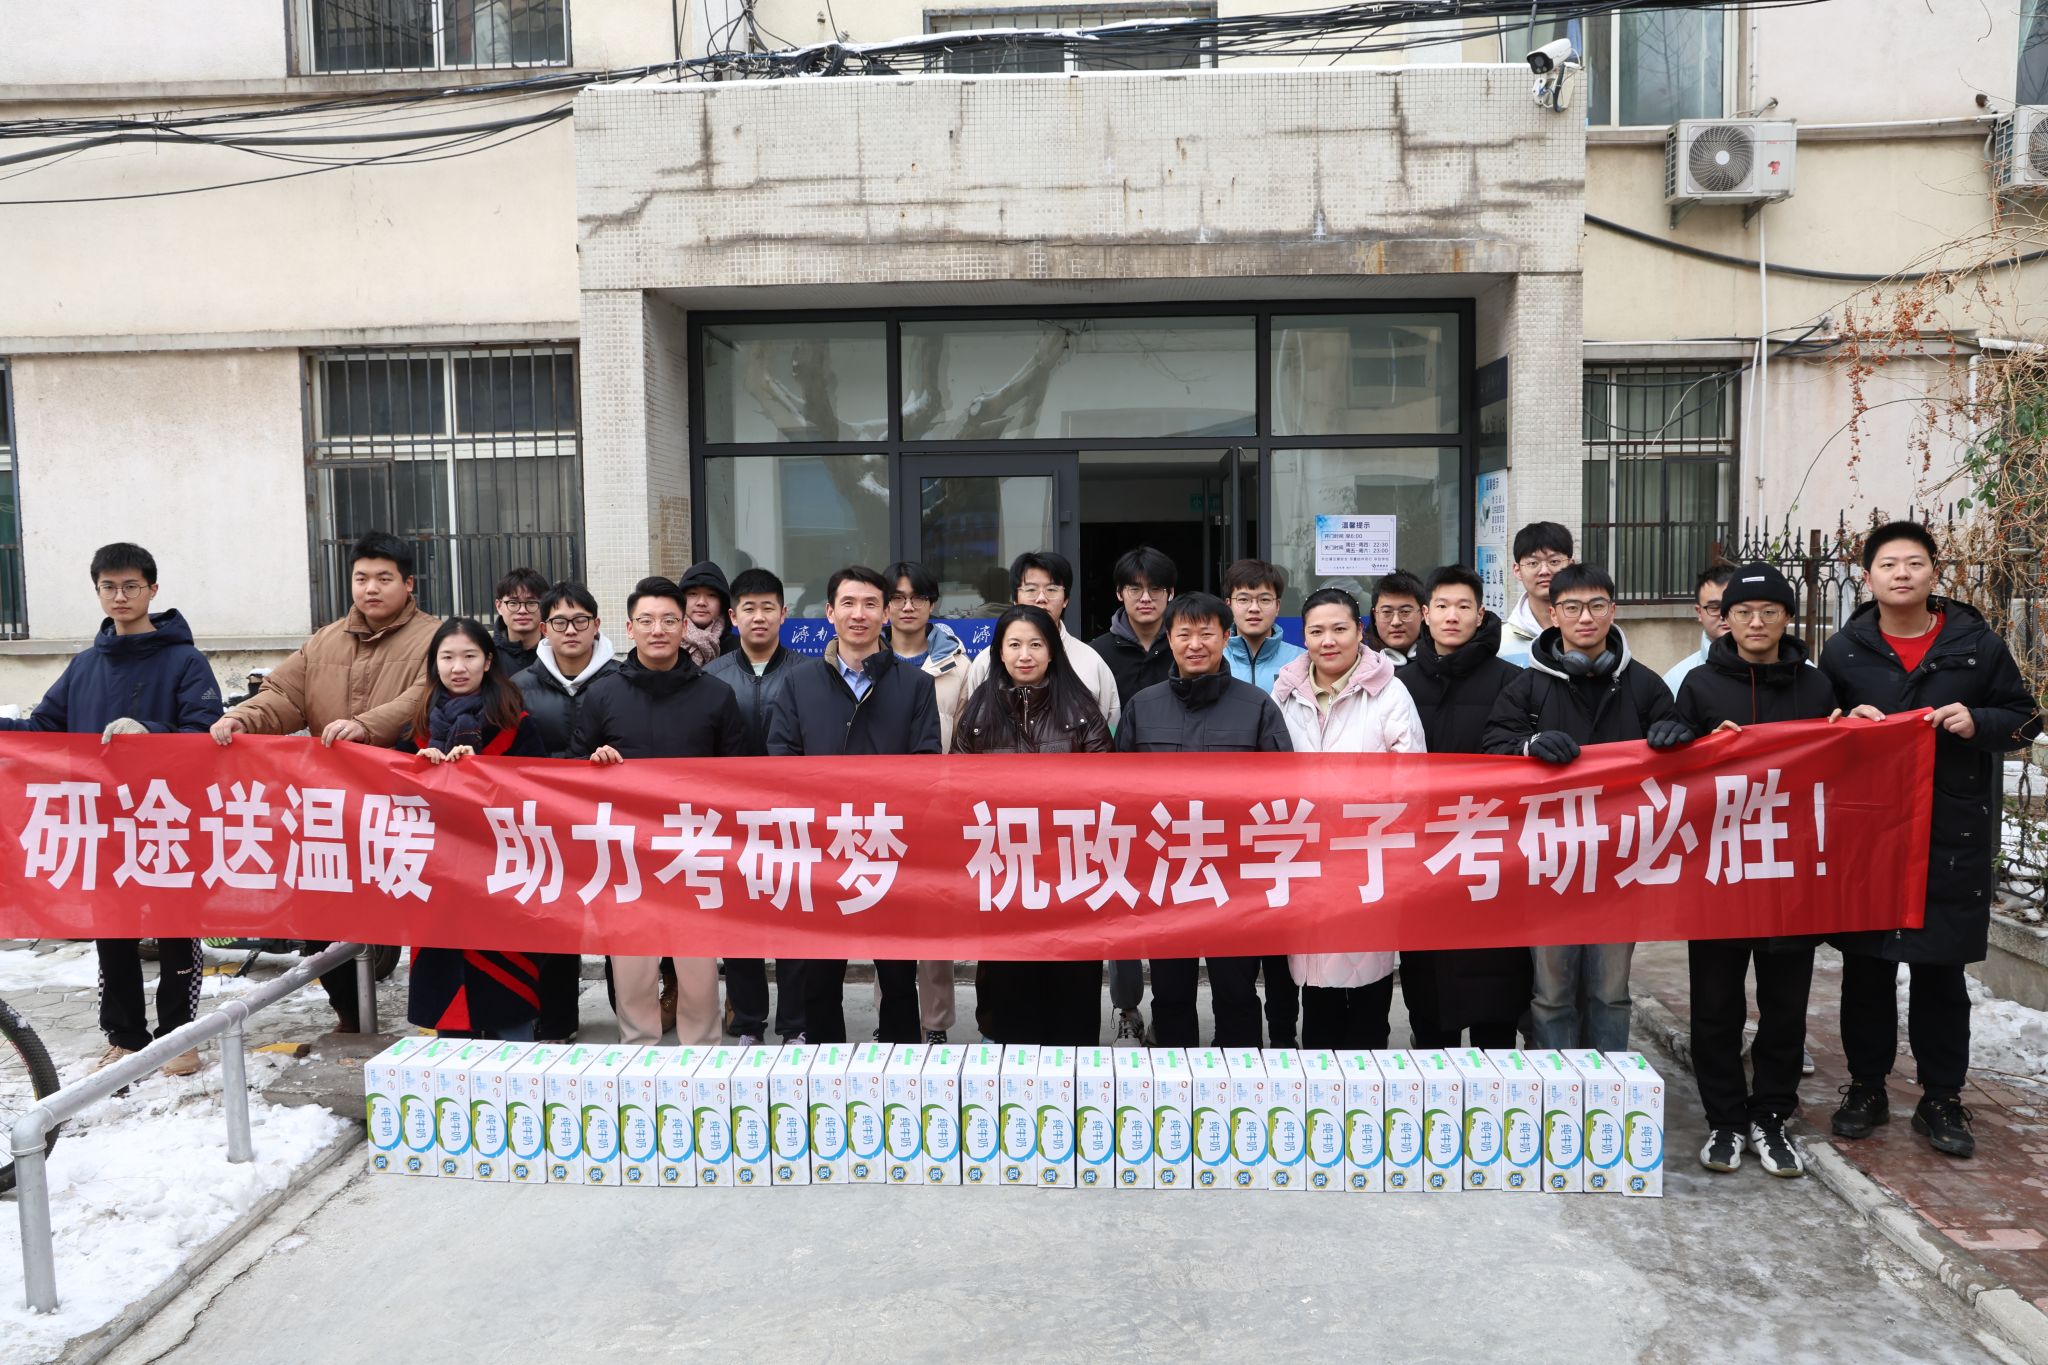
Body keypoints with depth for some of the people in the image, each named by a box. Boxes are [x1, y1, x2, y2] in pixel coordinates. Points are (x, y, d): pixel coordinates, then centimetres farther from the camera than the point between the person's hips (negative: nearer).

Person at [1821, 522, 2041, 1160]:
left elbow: (2025, 718, 8)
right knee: (1866, 969, 9)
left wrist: (1979, 723, -12)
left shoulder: (1977, 645, 2)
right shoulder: (1844, 651, 3)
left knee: (1941, 972, 6)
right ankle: (1866, 1087, 23)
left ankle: (1941, 1100, 20)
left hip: (1953, 839, -1)